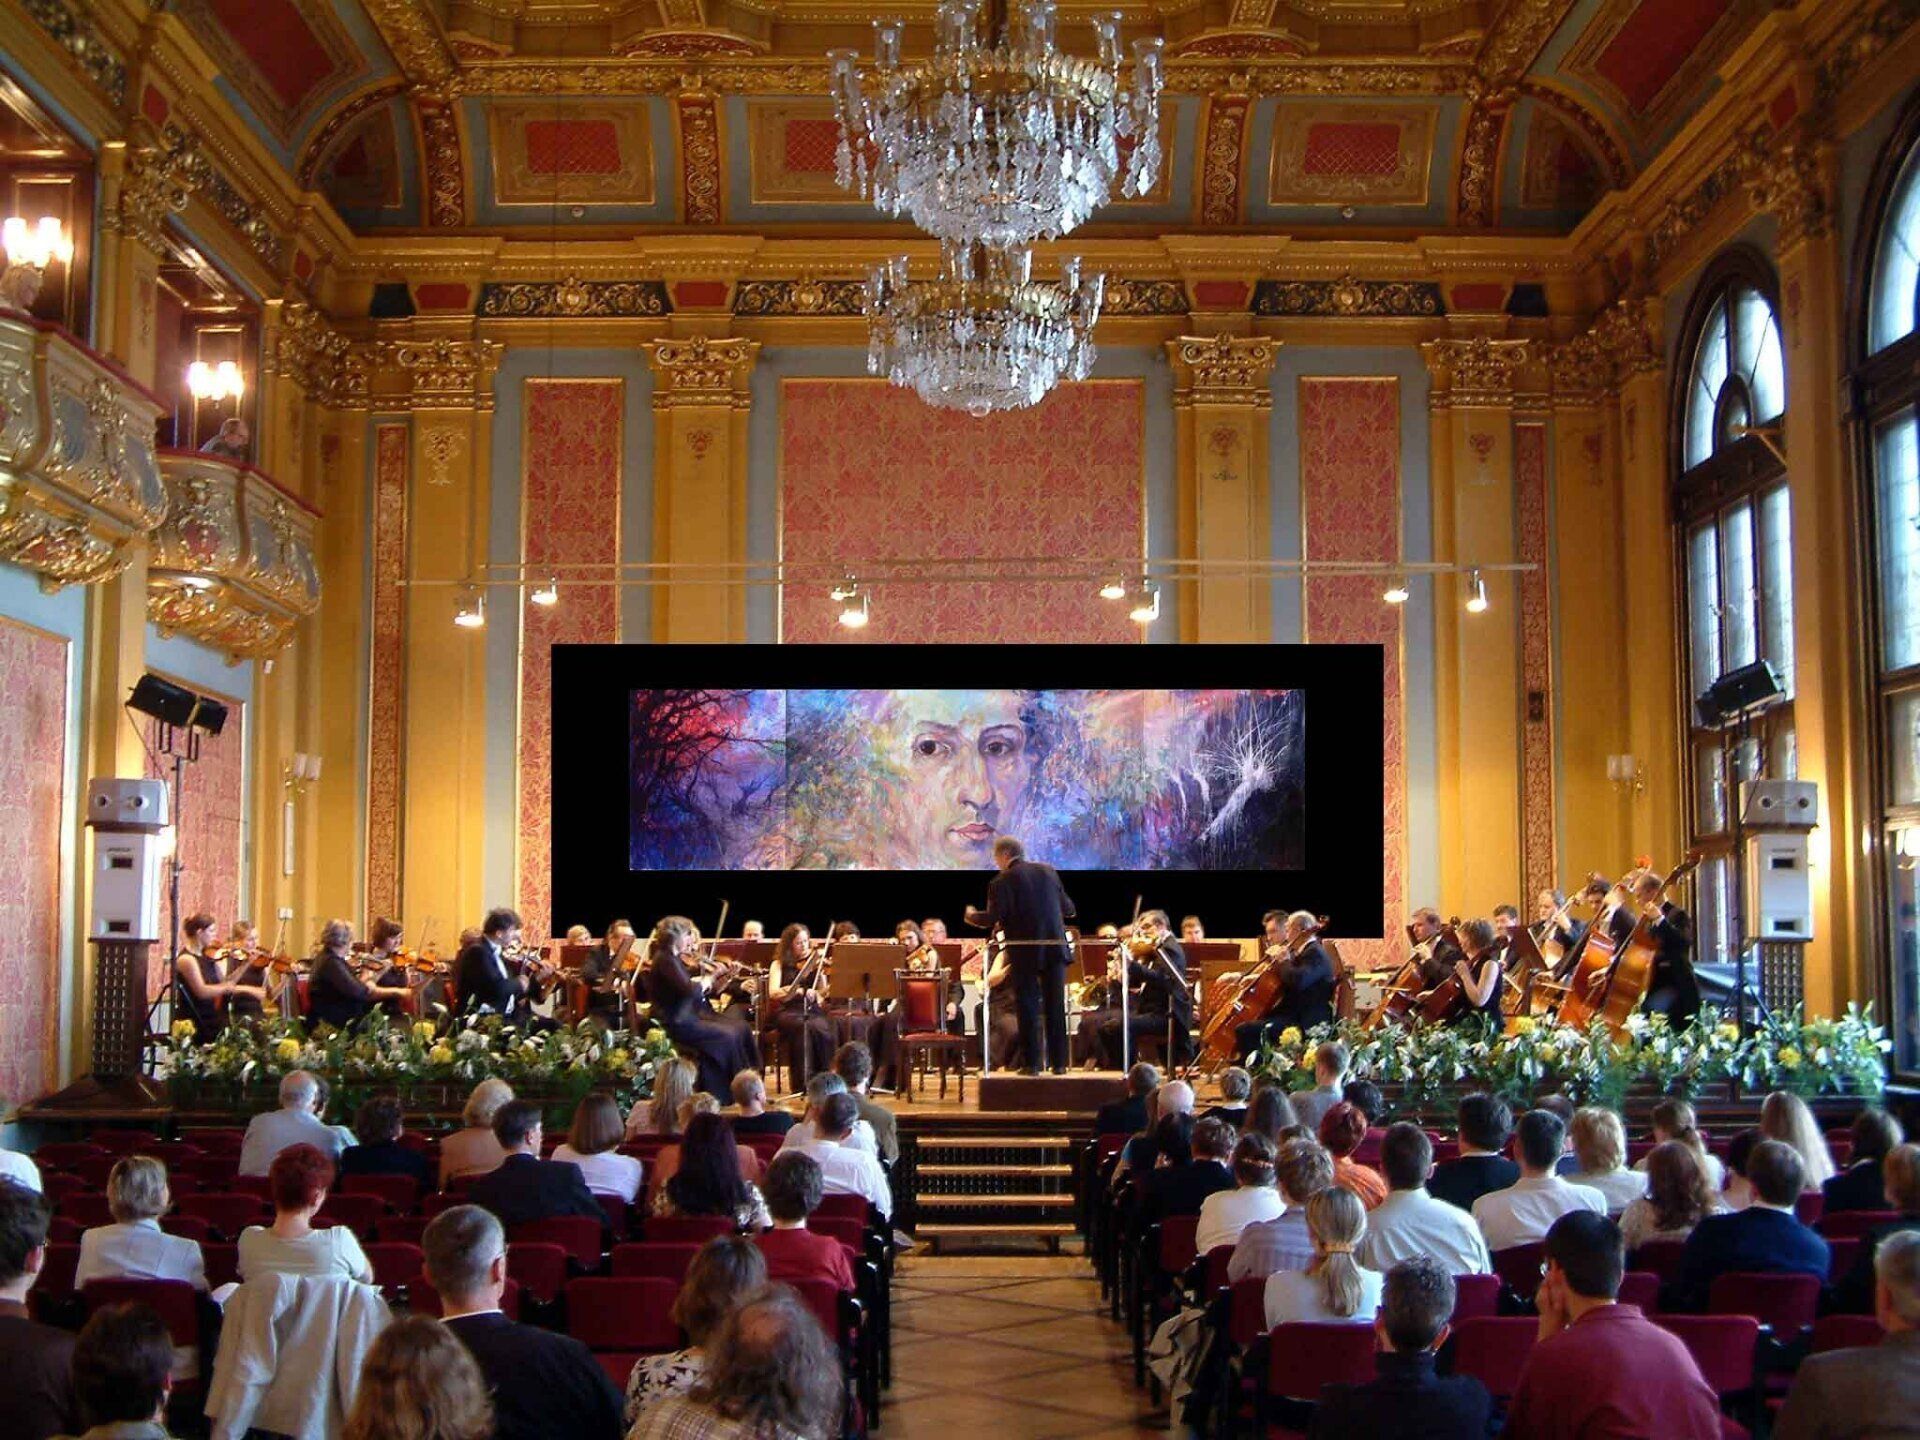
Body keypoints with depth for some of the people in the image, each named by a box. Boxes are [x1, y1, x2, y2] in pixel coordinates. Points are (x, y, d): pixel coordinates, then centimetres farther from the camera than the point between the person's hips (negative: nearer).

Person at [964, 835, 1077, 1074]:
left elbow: (992, 919, -14)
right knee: (1055, 1006, 9)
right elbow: (1068, 908, 11)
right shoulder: (1048, 871, 8)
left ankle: (1032, 1063, 3)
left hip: (1025, 952, -4)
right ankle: (1059, 1062, 10)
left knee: (1028, 1007, 4)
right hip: (1055, 947, 4)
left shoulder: (1002, 881, -8)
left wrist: (971, 915, 5)